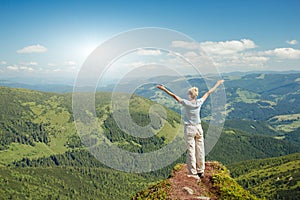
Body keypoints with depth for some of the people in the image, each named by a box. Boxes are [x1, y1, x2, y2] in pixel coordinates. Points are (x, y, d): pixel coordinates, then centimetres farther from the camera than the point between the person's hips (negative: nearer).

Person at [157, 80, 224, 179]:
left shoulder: (186, 103, -15)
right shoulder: (199, 102, -4)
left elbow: (174, 96, -14)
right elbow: (208, 93, 8)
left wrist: (164, 89, -9)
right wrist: (217, 84, 20)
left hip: (189, 129, -4)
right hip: (198, 128, 4)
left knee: (191, 150, 2)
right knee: (200, 150, 11)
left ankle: (193, 173, 7)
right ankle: (201, 171, 24)